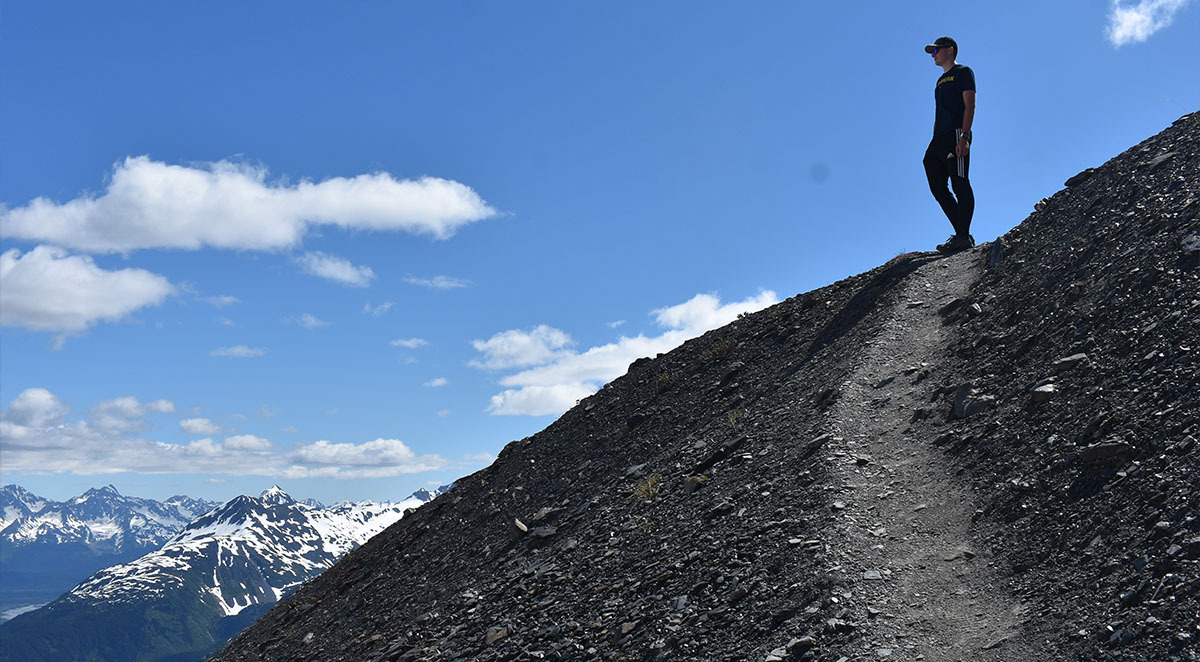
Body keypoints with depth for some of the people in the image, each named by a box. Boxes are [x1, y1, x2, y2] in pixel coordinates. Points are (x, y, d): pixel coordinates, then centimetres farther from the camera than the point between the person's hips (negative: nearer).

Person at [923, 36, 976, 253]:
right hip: (940, 138, 9)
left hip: (956, 134, -9)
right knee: (938, 187, 2)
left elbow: (969, 105, -8)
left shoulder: (963, 72, 3)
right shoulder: (941, 81, 27)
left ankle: (963, 237, -16)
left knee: (960, 186, -12)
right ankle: (962, 234, 5)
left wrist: (964, 136, -19)